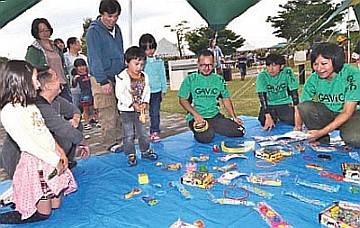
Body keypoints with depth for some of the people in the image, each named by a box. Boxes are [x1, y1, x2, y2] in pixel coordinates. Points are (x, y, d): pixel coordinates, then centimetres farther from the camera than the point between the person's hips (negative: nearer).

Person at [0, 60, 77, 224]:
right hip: (36, 162, -8)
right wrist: (55, 160, -17)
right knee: (43, 213, 4)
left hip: (52, 156, 8)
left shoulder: (29, 105, 8)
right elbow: (27, 144, -22)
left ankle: (18, 199, 33)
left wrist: (60, 152, 3)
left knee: (56, 204, 17)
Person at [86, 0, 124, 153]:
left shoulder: (117, 29, 13)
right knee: (108, 113, -3)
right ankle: (111, 143, 7)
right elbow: (94, 59, -15)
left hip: (118, 76, 7)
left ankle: (120, 139, 17)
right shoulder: (94, 31, -9)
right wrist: (103, 81, -18)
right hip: (102, 78, -6)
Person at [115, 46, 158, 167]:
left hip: (140, 110, 5)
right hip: (127, 110, -4)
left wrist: (145, 102, -8)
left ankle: (145, 151, 30)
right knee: (129, 135, 4)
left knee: (143, 132, 13)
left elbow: (147, 91, 9)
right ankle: (131, 155, 16)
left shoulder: (144, 77, 3)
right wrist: (133, 104, -19)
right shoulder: (122, 77, -15)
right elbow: (120, 94, -18)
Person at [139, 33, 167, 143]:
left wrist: (163, 90, 10)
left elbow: (163, 76, 11)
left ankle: (155, 132, 16)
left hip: (156, 91, 2)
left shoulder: (159, 61, 5)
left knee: (155, 113, 6)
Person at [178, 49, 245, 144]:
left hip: (215, 116, 4)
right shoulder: (190, 79, -1)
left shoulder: (219, 80, 10)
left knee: (239, 131, -11)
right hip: (196, 117, -4)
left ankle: (212, 129, 13)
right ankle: (199, 131, 5)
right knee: (206, 137, -32)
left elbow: (226, 99, 17)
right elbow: (183, 99, -3)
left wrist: (234, 117, 8)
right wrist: (196, 115, -16)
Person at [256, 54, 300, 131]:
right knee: (265, 123, -26)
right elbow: (262, 96, -18)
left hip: (284, 103, 0)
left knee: (293, 120, -23)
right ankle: (274, 117, 11)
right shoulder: (262, 75, -14)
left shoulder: (287, 72, -15)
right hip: (269, 105, 0)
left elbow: (294, 93, -12)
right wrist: (268, 116, -27)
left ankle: (281, 118, 13)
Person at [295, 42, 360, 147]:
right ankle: (322, 140, -5)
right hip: (327, 113, 4)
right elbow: (300, 108, -8)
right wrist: (297, 127, -26)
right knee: (304, 107, -25)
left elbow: (347, 112, -23)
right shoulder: (313, 79, -10)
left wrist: (321, 132, -32)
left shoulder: (351, 74, -21)